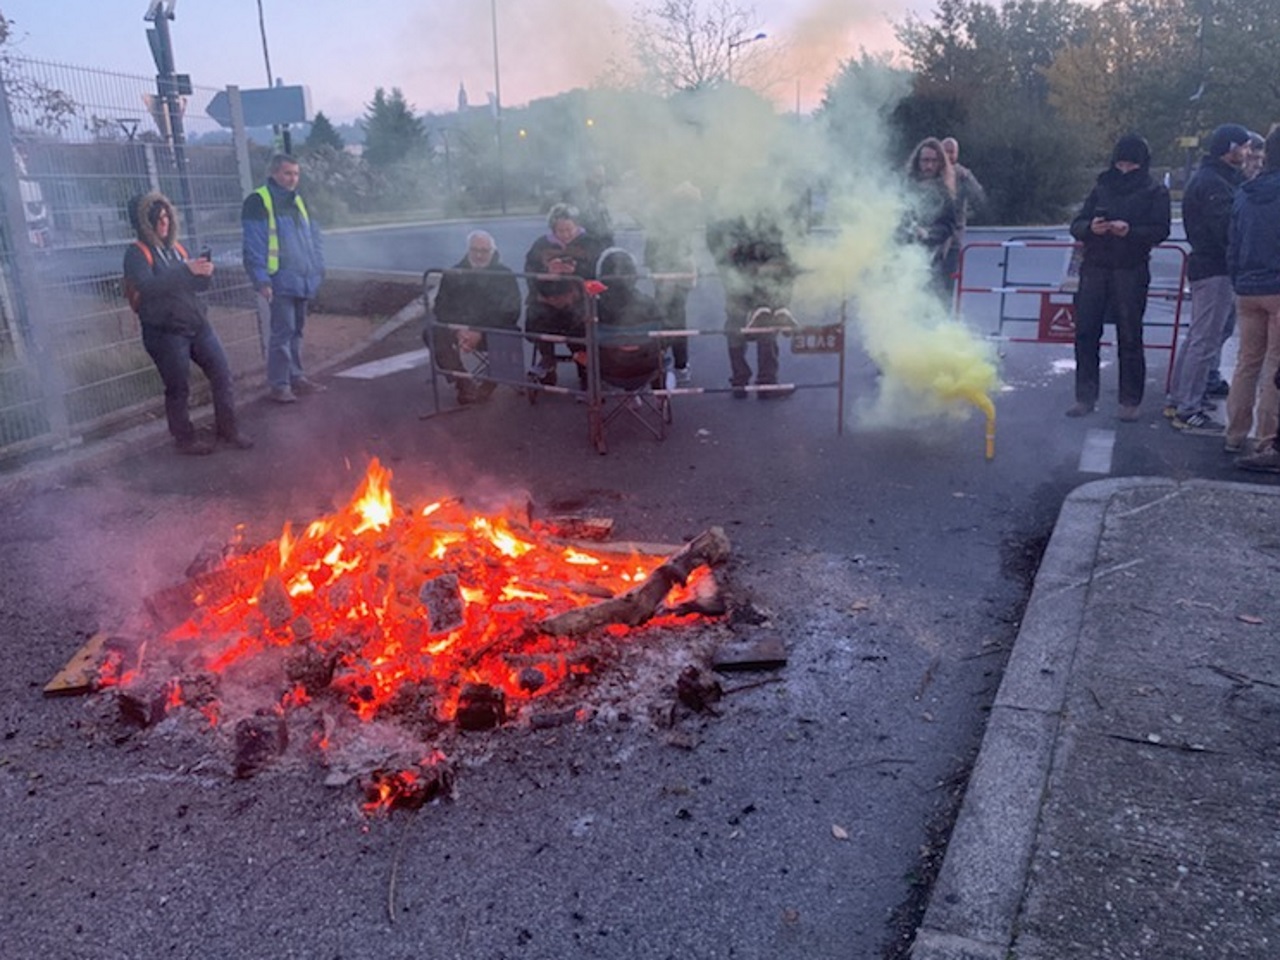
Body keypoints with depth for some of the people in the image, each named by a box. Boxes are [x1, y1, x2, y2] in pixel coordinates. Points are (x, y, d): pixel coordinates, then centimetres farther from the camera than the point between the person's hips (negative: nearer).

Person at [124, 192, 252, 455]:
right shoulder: (137, 254, -7)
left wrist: (204, 274, -8)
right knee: (178, 388, 1)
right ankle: (185, 439, 17)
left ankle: (227, 430, 14)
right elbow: (148, 286, -25)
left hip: (197, 324, 6)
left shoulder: (175, 248, 14)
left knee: (222, 373, 2)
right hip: (165, 332, -6)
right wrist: (186, 270, -32)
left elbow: (197, 285, 16)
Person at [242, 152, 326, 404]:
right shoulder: (259, 201, -8)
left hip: (302, 280, 8)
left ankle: (296, 376, 24)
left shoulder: (297, 201, 16)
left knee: (297, 330, 14)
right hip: (280, 281, -7)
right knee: (282, 332, -8)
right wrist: (261, 280, -18)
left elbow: (313, 237, 22)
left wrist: (318, 268, 14)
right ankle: (279, 384, -2)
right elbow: (254, 245, -13)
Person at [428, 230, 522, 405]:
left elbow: (509, 313, -10)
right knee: (433, 334, -26)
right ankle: (464, 385, -16)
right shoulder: (454, 274, 7)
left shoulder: (504, 274, -1)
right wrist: (458, 331, -21)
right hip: (461, 329, 2)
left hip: (493, 331, -2)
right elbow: (441, 308, 1)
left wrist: (481, 334, -24)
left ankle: (489, 383, -7)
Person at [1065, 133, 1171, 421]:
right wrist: (1090, 227, -15)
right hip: (1095, 267, 3)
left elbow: (1161, 230, -5)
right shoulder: (1103, 186, 12)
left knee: (1130, 338, 0)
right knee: (1085, 333, 1)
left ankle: (1130, 402, 8)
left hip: (1131, 270, -3)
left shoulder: (1155, 191, 4)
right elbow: (1077, 225, 8)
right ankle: (1085, 397, 11)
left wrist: (1130, 231, -22)